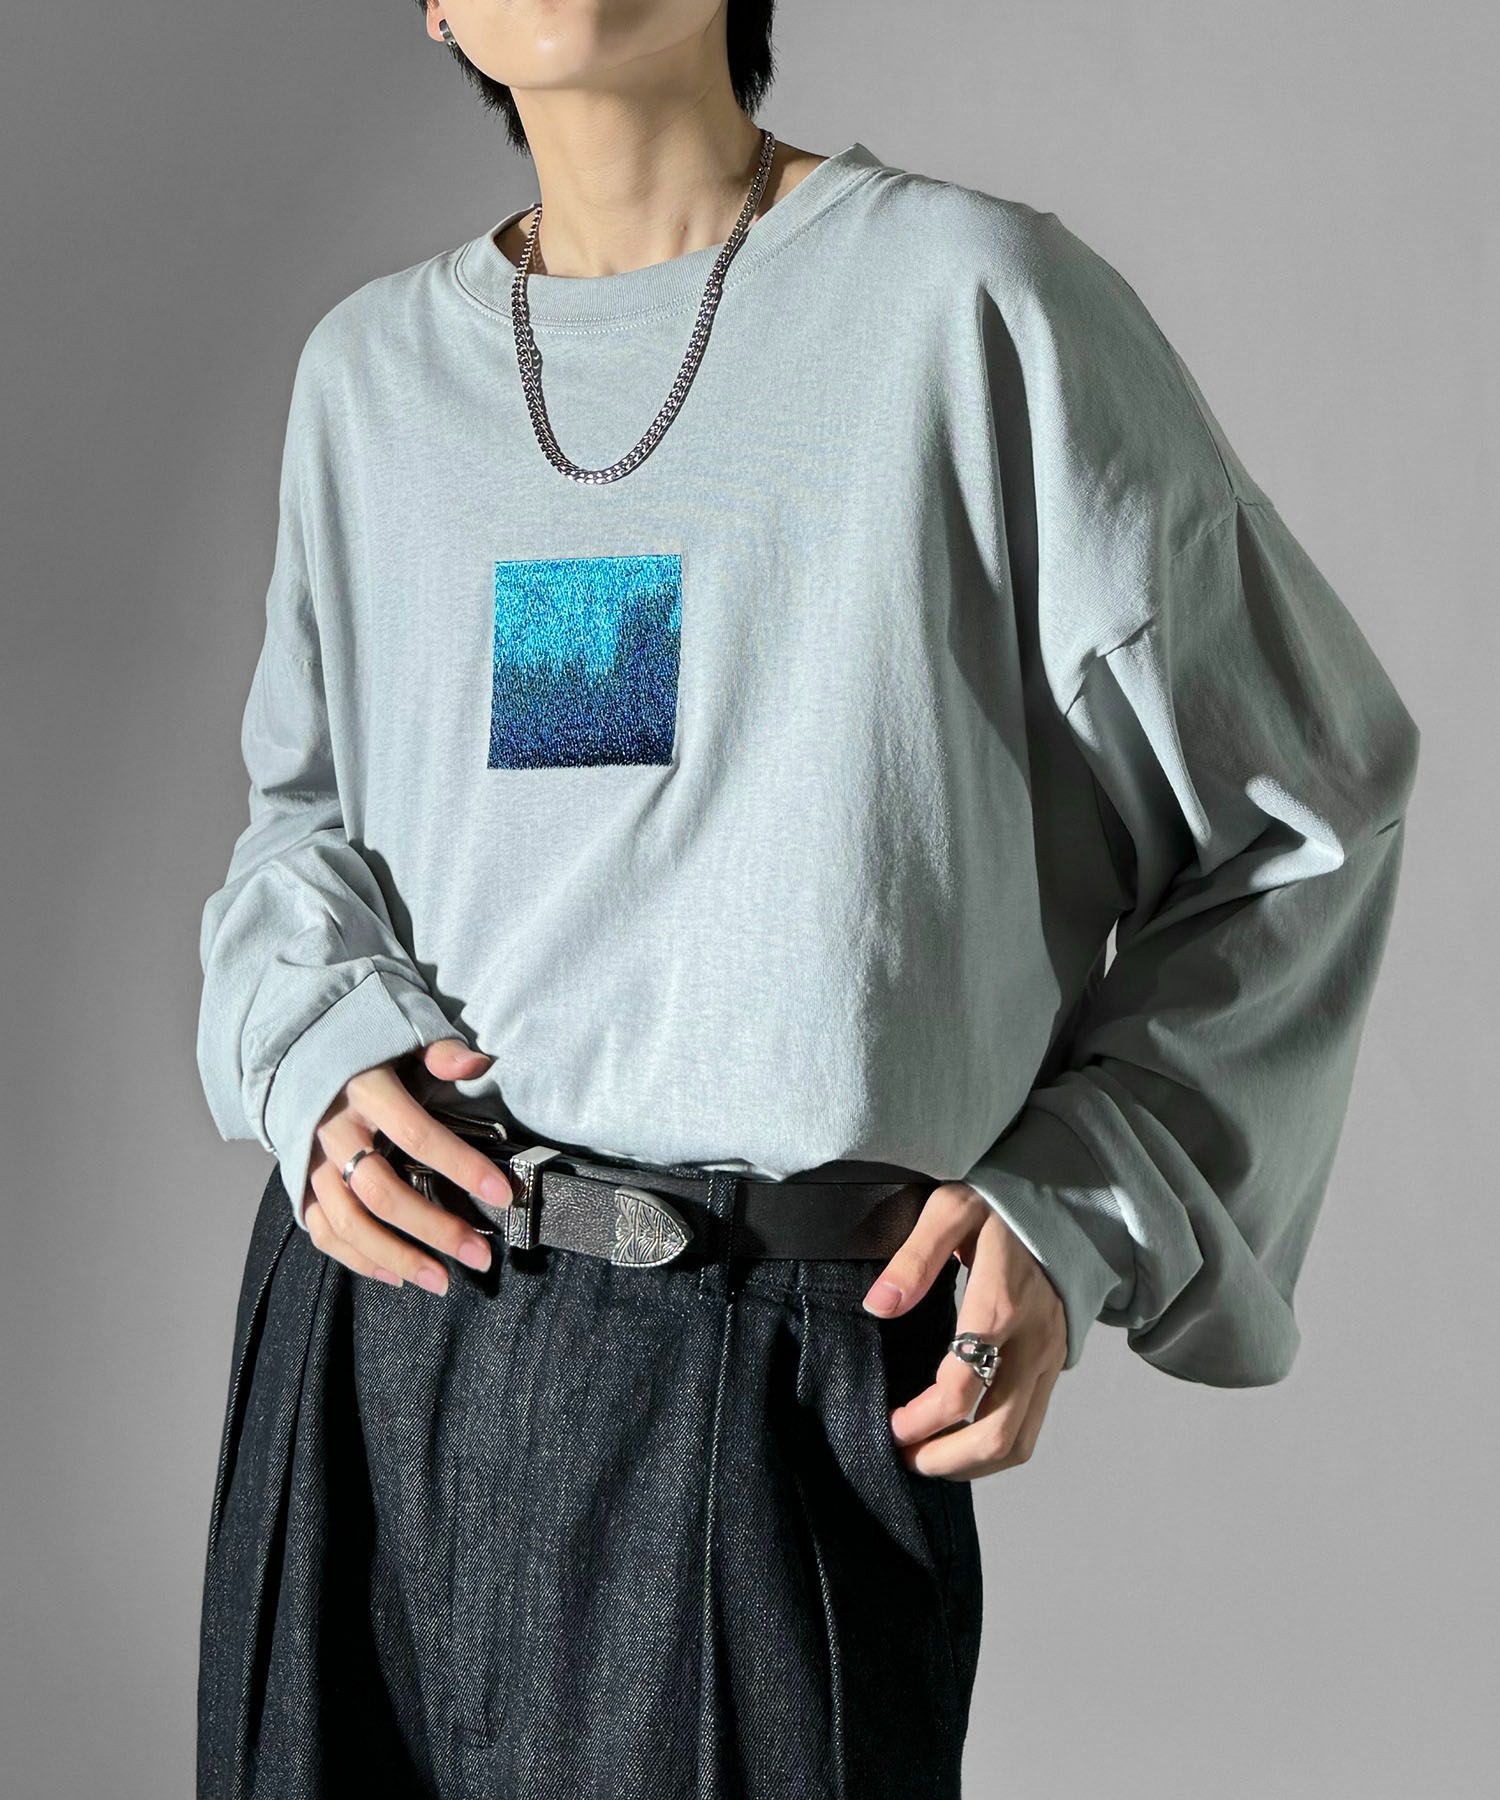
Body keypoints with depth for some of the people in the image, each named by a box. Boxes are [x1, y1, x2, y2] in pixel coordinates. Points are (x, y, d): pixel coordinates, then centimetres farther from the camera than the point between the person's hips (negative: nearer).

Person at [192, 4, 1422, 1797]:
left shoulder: (972, 300, -5)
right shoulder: (372, 365, 10)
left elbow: (1304, 797, 0)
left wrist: (1080, 1200, -8)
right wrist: (310, 1054, 0)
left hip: (772, 1374, -4)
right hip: (377, 1311, 5)